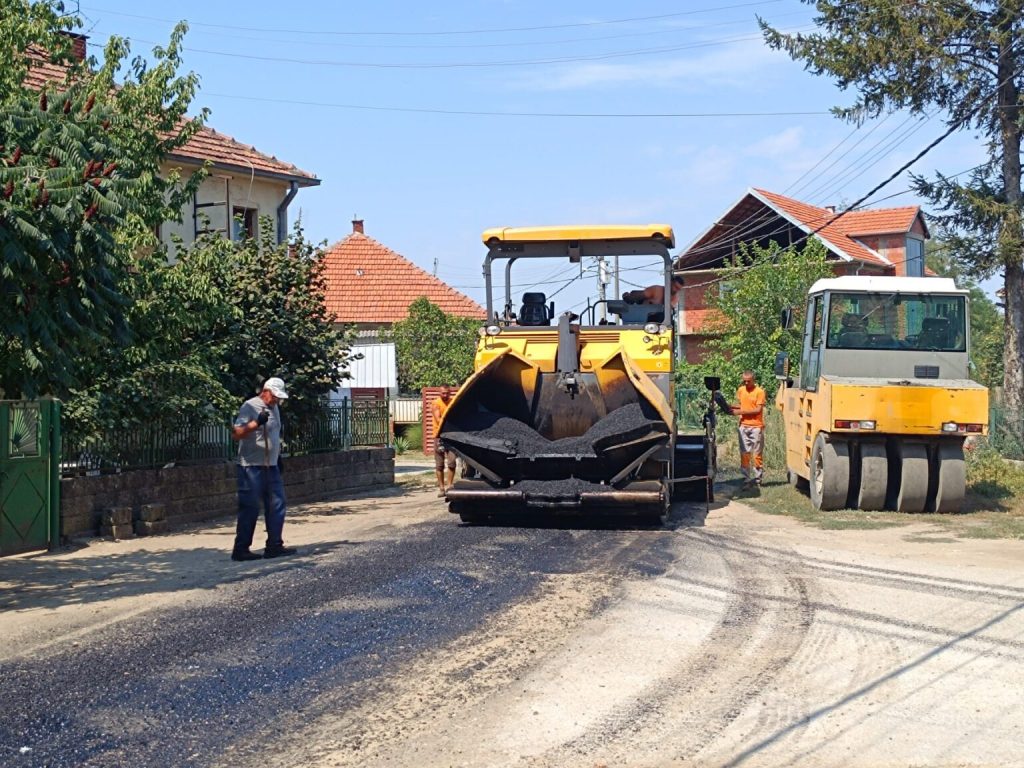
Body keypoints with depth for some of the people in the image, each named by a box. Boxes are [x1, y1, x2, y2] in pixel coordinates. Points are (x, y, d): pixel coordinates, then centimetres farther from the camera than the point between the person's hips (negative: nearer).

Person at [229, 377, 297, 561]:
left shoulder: (274, 408, 14)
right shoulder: (250, 407, -12)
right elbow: (236, 434, -19)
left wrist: (278, 456, 24)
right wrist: (256, 423, -29)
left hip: (271, 466, 8)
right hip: (252, 467, -8)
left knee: (276, 505, 6)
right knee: (250, 508, -5)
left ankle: (274, 546, 11)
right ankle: (241, 549, 3)